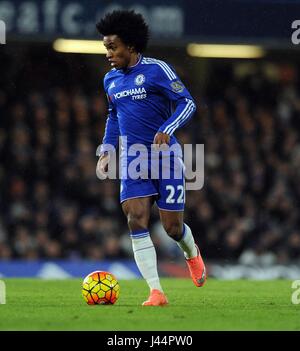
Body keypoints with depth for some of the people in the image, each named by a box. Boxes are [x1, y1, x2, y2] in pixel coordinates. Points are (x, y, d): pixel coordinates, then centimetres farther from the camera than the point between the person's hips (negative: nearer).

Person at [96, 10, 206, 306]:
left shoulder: (156, 70, -9)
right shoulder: (110, 80, 11)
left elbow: (187, 102, -12)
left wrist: (166, 130, -27)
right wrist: (107, 149, 13)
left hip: (165, 155, -5)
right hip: (132, 160, 5)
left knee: (172, 227, -2)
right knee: (136, 221, -14)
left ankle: (191, 254, 36)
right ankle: (156, 292, -14)